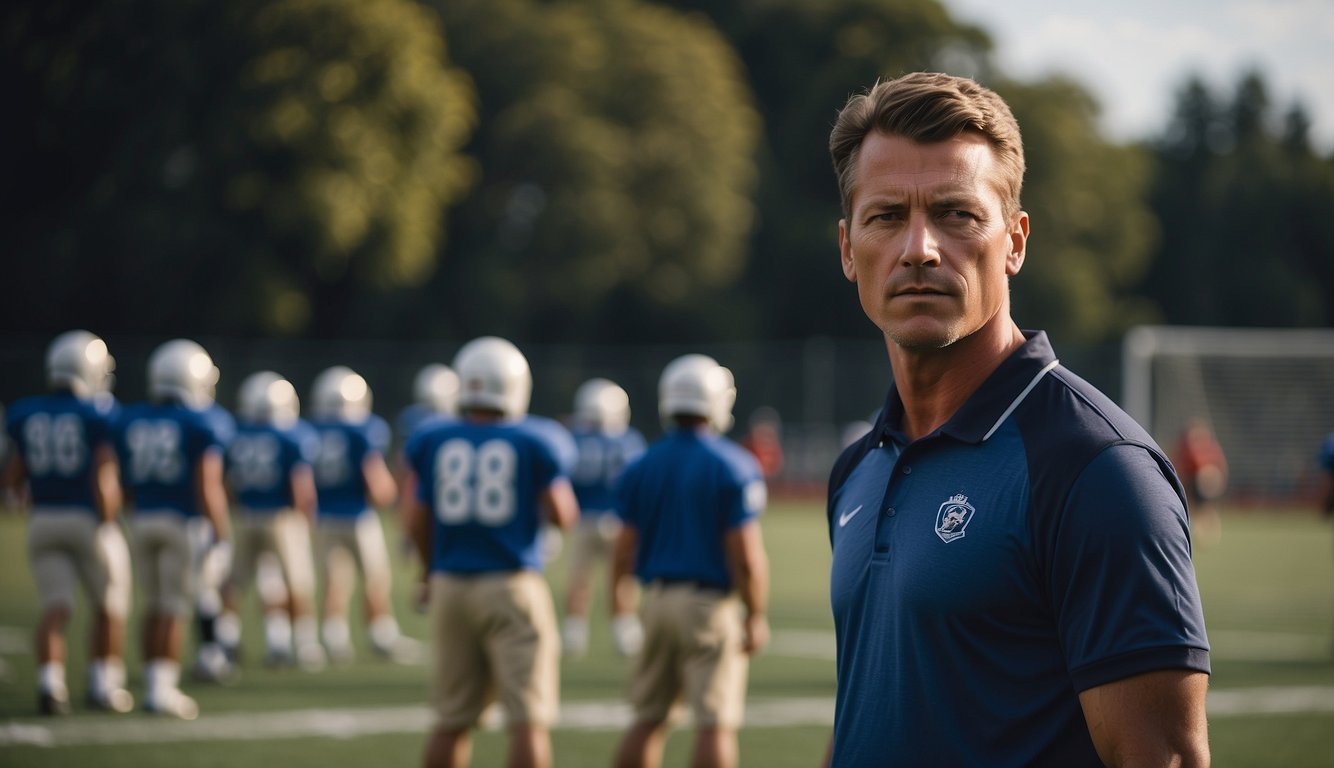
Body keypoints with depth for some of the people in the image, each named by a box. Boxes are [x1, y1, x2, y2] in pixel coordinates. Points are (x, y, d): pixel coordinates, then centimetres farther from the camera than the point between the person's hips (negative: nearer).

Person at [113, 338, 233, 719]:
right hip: (185, 521, -5)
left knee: (154, 605, 16)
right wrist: (221, 530, -7)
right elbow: (208, 486, -14)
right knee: (175, 607, 0)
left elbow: (124, 483, 9)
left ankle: (153, 683, 19)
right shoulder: (205, 424, -9)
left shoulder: (129, 420, 5)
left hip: (143, 520, 5)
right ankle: (164, 687, -4)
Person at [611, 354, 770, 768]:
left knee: (649, 718, 12)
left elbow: (625, 551, 3)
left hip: (657, 597, 5)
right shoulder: (734, 467, -9)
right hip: (711, 604, -5)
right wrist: (757, 616, -2)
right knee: (716, 722, -1)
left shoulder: (640, 468, 3)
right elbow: (745, 555, -12)